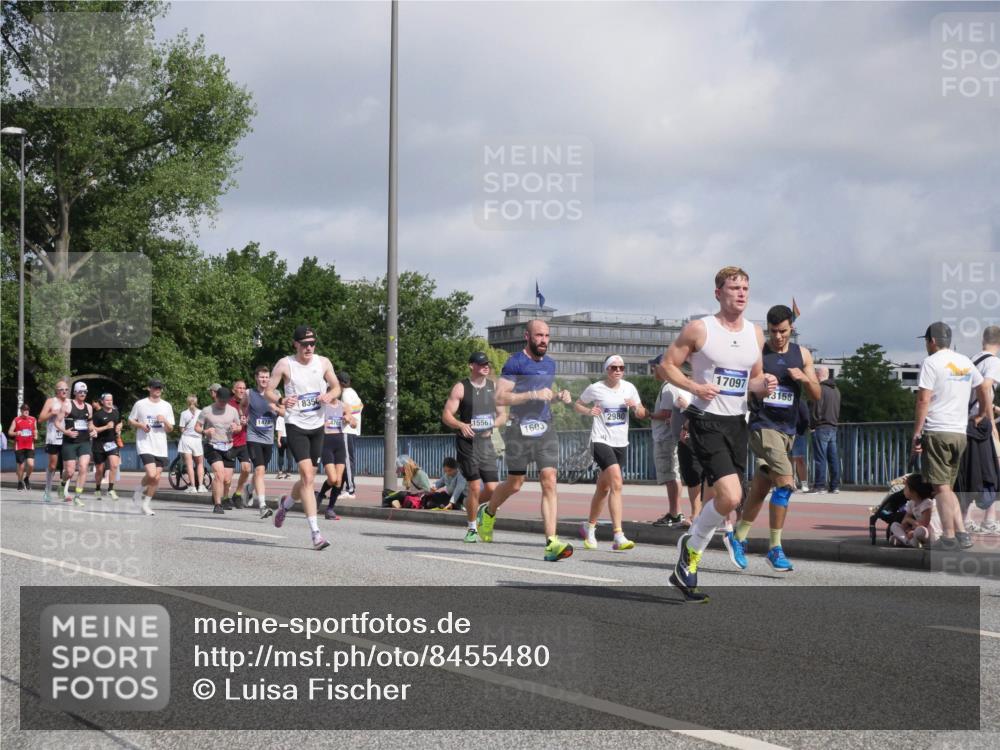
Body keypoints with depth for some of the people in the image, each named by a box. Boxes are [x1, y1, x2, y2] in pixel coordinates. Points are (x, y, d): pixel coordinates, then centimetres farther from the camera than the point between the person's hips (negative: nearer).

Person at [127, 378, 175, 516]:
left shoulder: (167, 406, 9)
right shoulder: (140, 404, 1)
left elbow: (170, 429, 11)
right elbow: (130, 420, 11)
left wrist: (165, 421, -10)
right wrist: (140, 425, -9)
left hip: (161, 447, 4)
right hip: (145, 445, -4)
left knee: (157, 478, 3)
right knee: (151, 474, -19)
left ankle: (146, 503, 19)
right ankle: (139, 489, 11)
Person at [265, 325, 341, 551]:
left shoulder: (323, 363, 2)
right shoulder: (285, 365, -7)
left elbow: (336, 387, 13)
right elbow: (268, 390, -3)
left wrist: (329, 395, -10)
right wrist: (281, 400, -23)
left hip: (317, 426, 5)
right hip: (296, 426, -5)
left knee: (308, 478, 13)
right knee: (307, 476, -16)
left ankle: (286, 503, 46)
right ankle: (315, 533, -17)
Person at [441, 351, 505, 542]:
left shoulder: (494, 388, 10)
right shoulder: (461, 388, -3)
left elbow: (503, 415, 15)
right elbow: (446, 415, -5)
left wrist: (492, 425, -7)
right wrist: (461, 425, -24)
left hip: (486, 442, 4)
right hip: (467, 442, -4)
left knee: (492, 489, -2)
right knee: (475, 487, -9)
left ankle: (472, 506, 30)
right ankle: (471, 529, 7)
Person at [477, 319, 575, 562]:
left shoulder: (550, 363, 14)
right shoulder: (515, 363, -7)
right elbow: (500, 397, -15)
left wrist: (559, 395, 9)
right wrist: (534, 394, -21)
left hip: (545, 429, 5)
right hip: (520, 430, -5)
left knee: (549, 482, -10)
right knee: (515, 484, 7)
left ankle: (551, 542, -16)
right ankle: (488, 512, 39)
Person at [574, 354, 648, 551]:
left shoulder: (629, 388, 7)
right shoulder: (595, 388, -4)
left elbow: (642, 415, 14)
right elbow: (577, 405, 10)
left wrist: (636, 406, -9)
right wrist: (588, 411, -11)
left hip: (621, 443, 5)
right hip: (601, 441, -5)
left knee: (603, 488, 15)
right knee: (617, 483, -22)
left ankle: (590, 527, 36)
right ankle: (618, 536, -26)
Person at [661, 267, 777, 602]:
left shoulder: (756, 333, 10)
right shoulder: (699, 329, -7)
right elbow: (668, 365, -2)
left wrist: (764, 386, -2)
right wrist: (694, 387, -18)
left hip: (737, 422, 7)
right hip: (706, 420, -7)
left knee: (726, 499, 8)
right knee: (730, 496, -21)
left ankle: (686, 565, 23)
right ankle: (692, 546, 5)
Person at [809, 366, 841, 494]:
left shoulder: (820, 389, -12)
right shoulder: (836, 390, 14)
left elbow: (816, 410, -14)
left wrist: (812, 425, -6)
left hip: (821, 427, -8)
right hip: (833, 427, 8)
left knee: (820, 458, -7)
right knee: (833, 458, 8)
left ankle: (819, 486, -8)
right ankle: (835, 486, 9)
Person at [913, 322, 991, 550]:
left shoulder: (931, 362, -6)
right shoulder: (965, 362, 14)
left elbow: (923, 399, -12)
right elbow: (985, 390, 23)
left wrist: (916, 433, -10)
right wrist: (983, 415, 35)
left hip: (936, 432, -6)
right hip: (960, 433, 6)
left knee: (941, 486, -4)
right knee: (948, 486, 14)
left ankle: (949, 536, -6)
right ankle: (961, 533, 5)